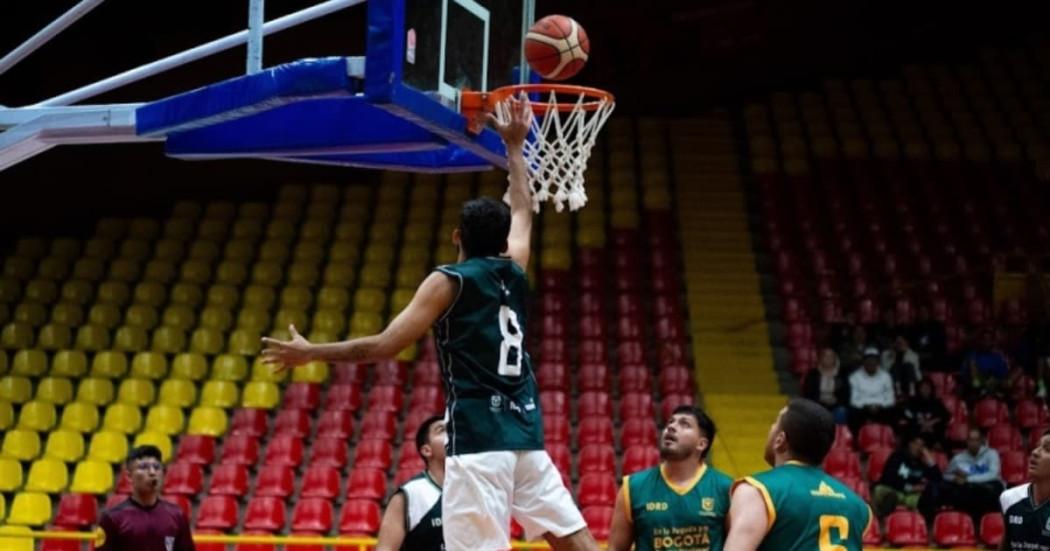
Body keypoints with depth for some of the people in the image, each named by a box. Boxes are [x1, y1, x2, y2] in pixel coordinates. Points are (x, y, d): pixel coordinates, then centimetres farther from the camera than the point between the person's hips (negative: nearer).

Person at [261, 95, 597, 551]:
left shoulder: (449, 281, -3)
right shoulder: (513, 273, 13)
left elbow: (384, 346, -7)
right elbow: (522, 212, 34)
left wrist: (310, 352, 4)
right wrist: (514, 145, 44)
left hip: (478, 439, -6)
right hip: (524, 434, 6)